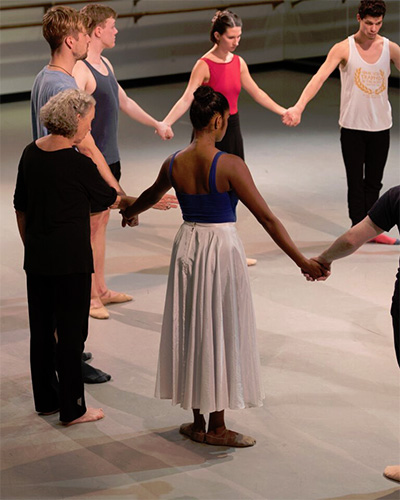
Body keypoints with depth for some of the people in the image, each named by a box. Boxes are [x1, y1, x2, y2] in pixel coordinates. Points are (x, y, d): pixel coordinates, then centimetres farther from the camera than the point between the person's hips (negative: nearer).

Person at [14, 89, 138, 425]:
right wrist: (135, 203, 18)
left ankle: (46, 399, 25)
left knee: (41, 328, 14)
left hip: (36, 257, 7)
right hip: (70, 259, -7)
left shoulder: (31, 153, 4)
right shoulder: (77, 164, -16)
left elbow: (21, 207, 11)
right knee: (70, 331, 1)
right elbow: (109, 198, -1)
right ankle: (72, 409, 8)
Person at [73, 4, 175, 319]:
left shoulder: (105, 64, 12)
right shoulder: (79, 70, -20)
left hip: (110, 157, 9)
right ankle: (87, 296, 7)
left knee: (102, 221, 15)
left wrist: (156, 124, 36)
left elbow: (125, 102, 27)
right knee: (90, 224, -2)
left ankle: (101, 289, 24)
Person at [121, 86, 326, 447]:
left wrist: (130, 212, 43)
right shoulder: (229, 166, -19)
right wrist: (303, 262, -13)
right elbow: (267, 218, -18)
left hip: (188, 247, 5)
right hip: (222, 248, -5)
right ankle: (216, 427, 15)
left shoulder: (174, 164, -2)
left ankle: (198, 422, 24)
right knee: (221, 334, 7)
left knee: (191, 331, 14)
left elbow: (151, 195, 19)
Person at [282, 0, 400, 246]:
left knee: (374, 182, 10)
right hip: (352, 126, -2)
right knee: (356, 182, 2)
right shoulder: (344, 48, -8)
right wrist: (298, 108, -32)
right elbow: (319, 78, -18)